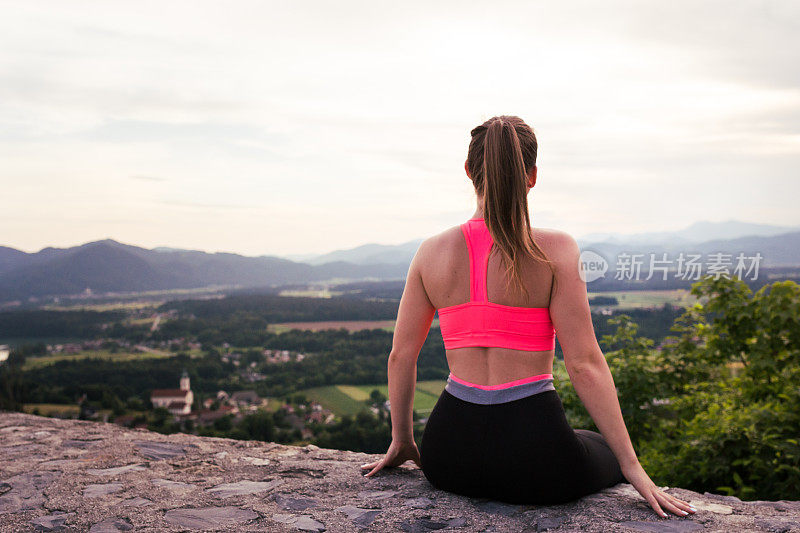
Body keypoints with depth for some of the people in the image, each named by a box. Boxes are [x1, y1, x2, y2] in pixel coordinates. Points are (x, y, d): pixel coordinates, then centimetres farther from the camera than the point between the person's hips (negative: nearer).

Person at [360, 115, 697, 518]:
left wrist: (402, 441, 17)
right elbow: (584, 364, -13)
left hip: (449, 453, 4)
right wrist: (633, 467, -4)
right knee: (611, 455, 30)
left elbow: (401, 356, 3)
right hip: (532, 464, -3)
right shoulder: (554, 251, -12)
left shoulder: (432, 252, -1)